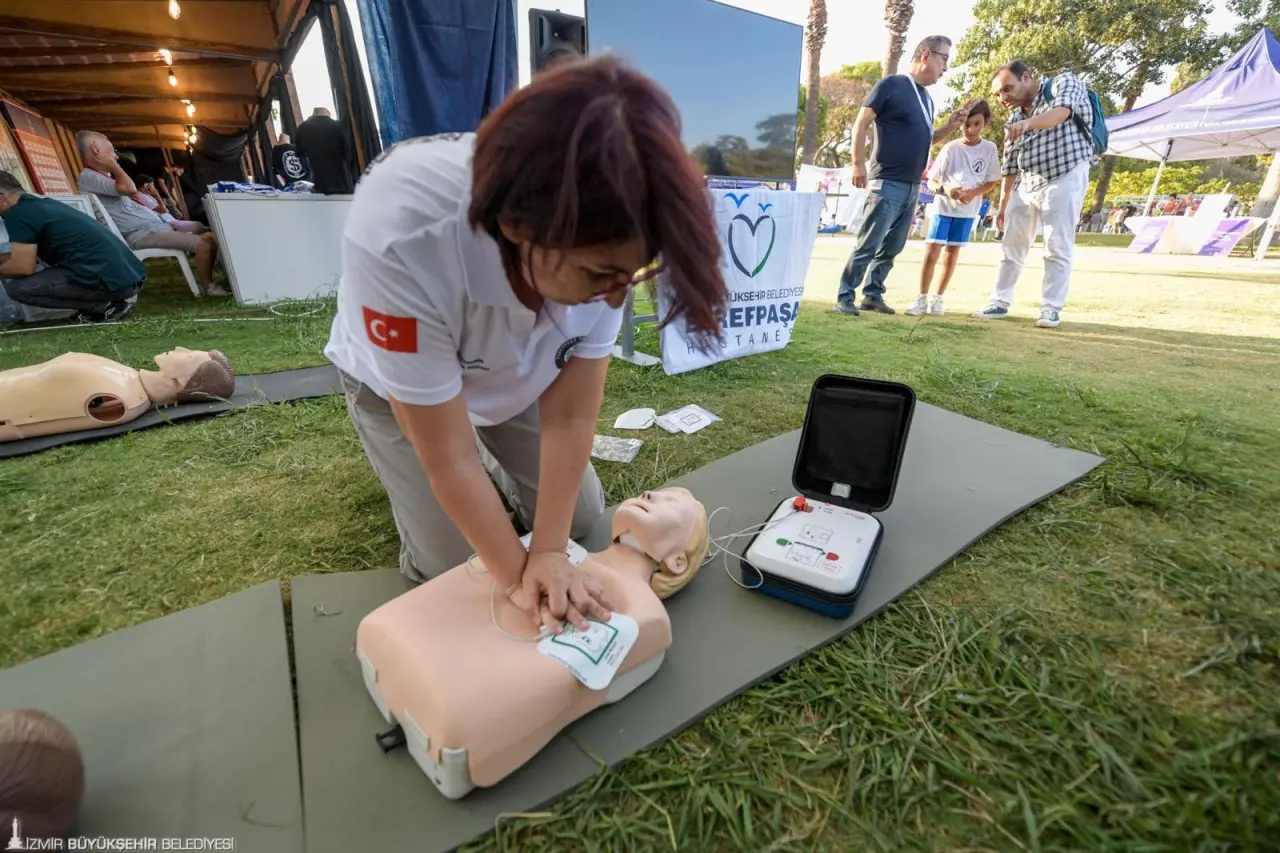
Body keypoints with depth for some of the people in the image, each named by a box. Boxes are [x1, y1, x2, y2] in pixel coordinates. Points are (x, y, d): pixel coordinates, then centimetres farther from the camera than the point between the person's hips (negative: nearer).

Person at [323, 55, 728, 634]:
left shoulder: (605, 239, -31)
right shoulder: (400, 242, -42)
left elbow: (571, 413, -22)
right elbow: (449, 456, -31)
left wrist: (549, 551, -22)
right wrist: (521, 576, -22)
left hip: (511, 376, 3)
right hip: (394, 383, -2)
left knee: (580, 519, 7)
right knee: (452, 563, -1)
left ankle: (498, 461, 31)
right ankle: (404, 478, 27)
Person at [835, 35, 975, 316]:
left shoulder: (927, 99, 20)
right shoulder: (891, 85, -2)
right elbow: (861, 123, -7)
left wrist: (952, 125, 9)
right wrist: (859, 164, -17)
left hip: (912, 187, 8)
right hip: (887, 183, -8)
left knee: (892, 247, 7)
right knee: (868, 245, -12)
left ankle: (873, 295, 14)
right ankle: (845, 297, -7)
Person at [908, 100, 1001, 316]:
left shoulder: (990, 149, 0)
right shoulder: (951, 148, -5)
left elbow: (993, 182, 5)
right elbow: (931, 181, -3)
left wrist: (973, 193, -14)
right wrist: (945, 190, -23)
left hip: (967, 210, 2)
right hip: (943, 207, -2)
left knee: (952, 254, 6)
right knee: (931, 252, -10)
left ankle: (938, 298, 13)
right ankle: (922, 299, -3)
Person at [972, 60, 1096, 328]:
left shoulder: (1063, 83, -1)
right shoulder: (1014, 119, 14)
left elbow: (1062, 112, -25)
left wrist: (1028, 122, -44)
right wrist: (1003, 206, 14)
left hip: (1065, 177, -6)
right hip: (1026, 185, 6)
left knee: (1057, 248, -6)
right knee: (1012, 245, 6)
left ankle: (1051, 308, -3)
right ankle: (1000, 303, 13)